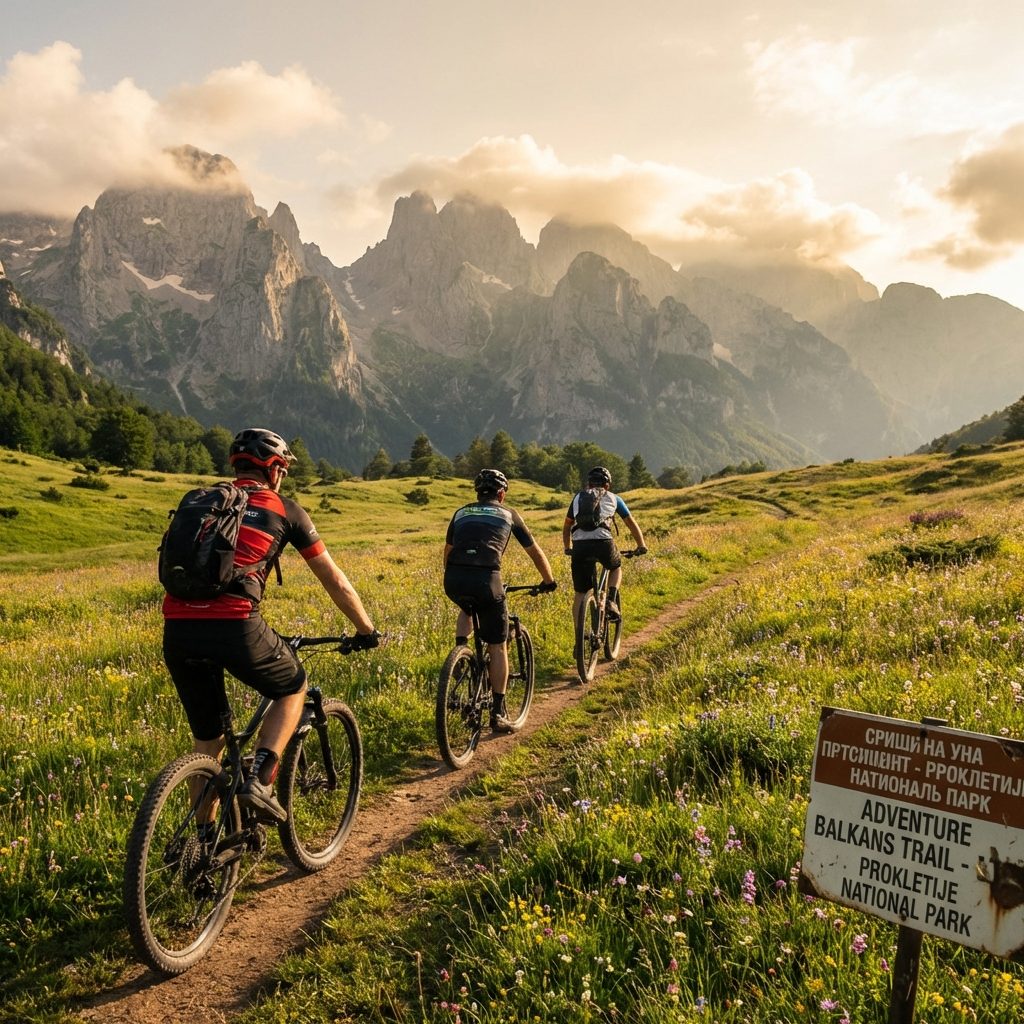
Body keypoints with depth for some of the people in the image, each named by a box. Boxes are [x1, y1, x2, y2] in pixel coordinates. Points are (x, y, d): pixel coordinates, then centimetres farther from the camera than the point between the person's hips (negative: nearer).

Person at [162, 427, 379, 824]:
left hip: (177, 628, 5)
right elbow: (334, 580, 18)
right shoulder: (284, 509, 13)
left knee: (206, 738, 22)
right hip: (235, 627, -5)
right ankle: (259, 781, 7)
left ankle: (205, 836, 29)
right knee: (293, 688, 24)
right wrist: (367, 630, 30)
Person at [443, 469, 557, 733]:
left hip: (453, 580, 3)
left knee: (467, 609, 38)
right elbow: (536, 552, 27)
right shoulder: (509, 514, 20)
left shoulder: (461, 512, 26)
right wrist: (549, 581, 42)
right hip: (486, 579, -3)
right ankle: (498, 713, 12)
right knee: (497, 646, 11)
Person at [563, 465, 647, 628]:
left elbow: (566, 527, 35)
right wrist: (641, 546, 41)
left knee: (580, 593, 13)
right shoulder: (613, 498, 23)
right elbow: (632, 524, 29)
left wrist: (567, 548, 48)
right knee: (616, 568, 32)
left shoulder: (578, 498, 27)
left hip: (580, 546, 1)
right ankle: (611, 602, 10)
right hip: (604, 543, -1)